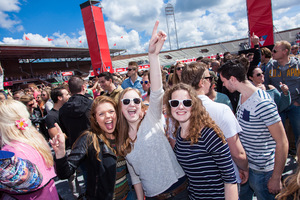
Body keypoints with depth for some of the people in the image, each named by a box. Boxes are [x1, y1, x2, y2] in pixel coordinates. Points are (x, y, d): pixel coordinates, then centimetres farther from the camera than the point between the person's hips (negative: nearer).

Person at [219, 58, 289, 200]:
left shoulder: (263, 103, -26)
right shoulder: (242, 97, 1)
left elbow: (282, 143, -23)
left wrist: (276, 178, -18)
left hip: (261, 170, -8)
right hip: (244, 165, 8)